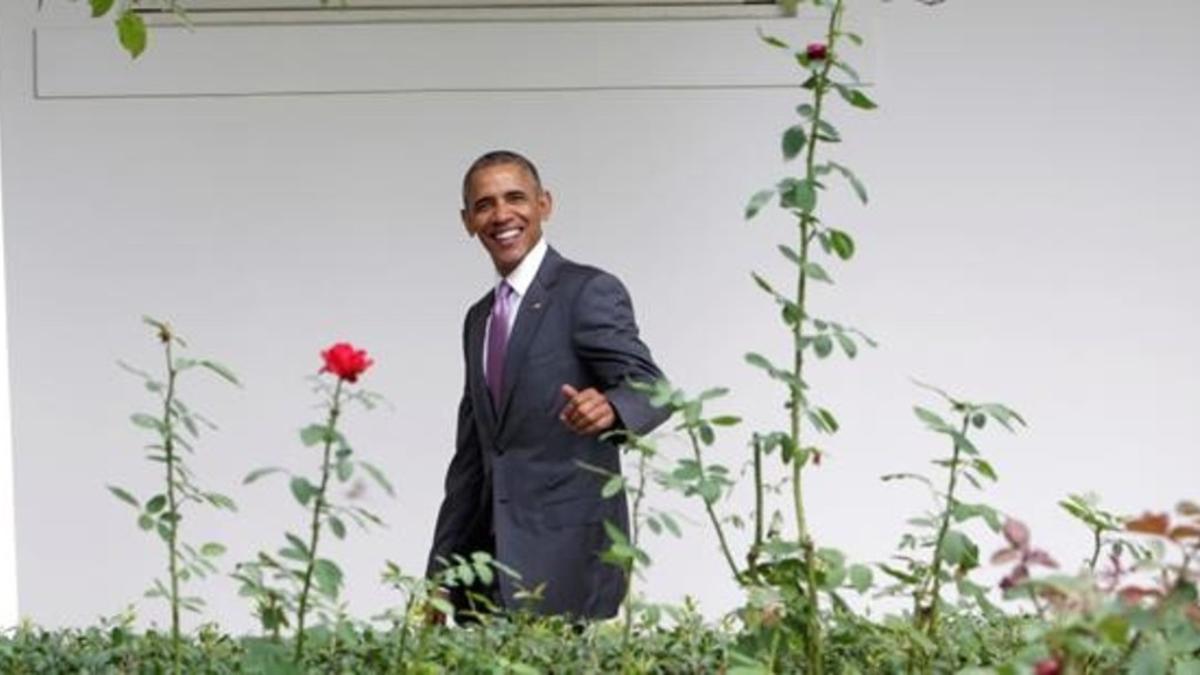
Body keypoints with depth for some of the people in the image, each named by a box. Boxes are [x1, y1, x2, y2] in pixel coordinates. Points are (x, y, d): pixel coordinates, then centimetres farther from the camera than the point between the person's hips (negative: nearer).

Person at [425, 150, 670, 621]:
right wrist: (439, 575, 17)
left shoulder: (589, 291, -4)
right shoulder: (479, 319, 18)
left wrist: (609, 408, -39)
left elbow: (648, 386, -15)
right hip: (487, 555, 7)